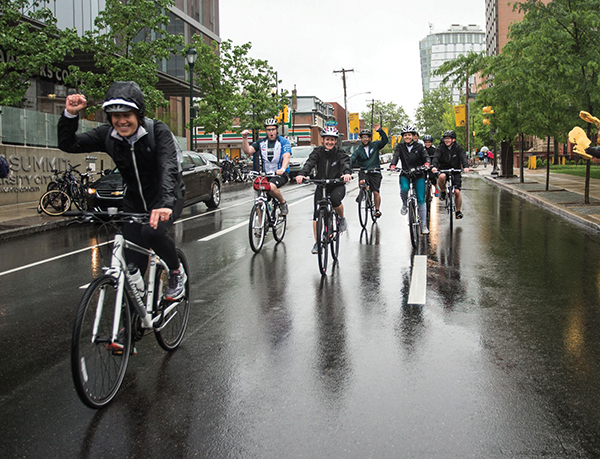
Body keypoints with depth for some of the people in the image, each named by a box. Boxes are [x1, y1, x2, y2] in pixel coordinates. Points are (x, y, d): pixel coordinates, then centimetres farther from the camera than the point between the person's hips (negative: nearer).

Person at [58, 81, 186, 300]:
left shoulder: (158, 131, -20)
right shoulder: (107, 135, -8)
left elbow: (168, 167, -35)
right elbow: (68, 144, -8)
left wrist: (166, 203, -51)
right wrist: (70, 114, -27)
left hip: (167, 197, -4)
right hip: (134, 202, 4)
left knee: (152, 232, -33)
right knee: (134, 266, -5)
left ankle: (177, 272, -5)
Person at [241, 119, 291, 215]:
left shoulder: (284, 142, 1)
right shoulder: (261, 143, 10)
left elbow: (286, 156, -16)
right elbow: (247, 151, -1)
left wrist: (283, 169, -36)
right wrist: (244, 138, -18)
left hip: (280, 173, -4)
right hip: (265, 174, 4)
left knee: (271, 186, -35)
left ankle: (283, 203, -8)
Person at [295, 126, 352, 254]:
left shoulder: (340, 153, -6)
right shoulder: (318, 152, -3)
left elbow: (345, 163, -26)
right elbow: (309, 163, -20)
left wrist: (347, 173, -50)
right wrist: (301, 174, -41)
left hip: (337, 185, -2)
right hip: (321, 185, 2)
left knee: (335, 200, -34)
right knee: (317, 213, -8)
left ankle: (342, 218, -2)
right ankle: (317, 243, 3)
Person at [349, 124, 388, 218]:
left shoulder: (375, 145, 6)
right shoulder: (358, 150, 4)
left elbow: (385, 141, -7)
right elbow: (352, 160, -7)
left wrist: (380, 130, -18)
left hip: (375, 172, 0)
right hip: (363, 171, 0)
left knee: (376, 192, -4)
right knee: (362, 182, -32)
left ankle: (377, 209, 11)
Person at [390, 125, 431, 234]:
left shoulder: (419, 146, 2)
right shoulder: (400, 146, 4)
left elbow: (426, 156, -11)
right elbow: (396, 156, -12)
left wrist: (427, 163, -35)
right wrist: (393, 165, -34)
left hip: (419, 175, 0)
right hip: (405, 175, 0)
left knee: (421, 199, -6)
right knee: (404, 189, -33)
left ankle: (424, 225, 2)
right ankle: (405, 204, 2)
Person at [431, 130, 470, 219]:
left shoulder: (458, 147, -4)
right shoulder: (441, 147, -5)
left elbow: (463, 157, -18)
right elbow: (436, 157, -20)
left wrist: (466, 166, -39)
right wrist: (434, 166, -41)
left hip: (455, 172, 0)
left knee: (457, 192, -8)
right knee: (442, 177, -37)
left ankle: (458, 211, 12)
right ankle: (442, 192, -8)